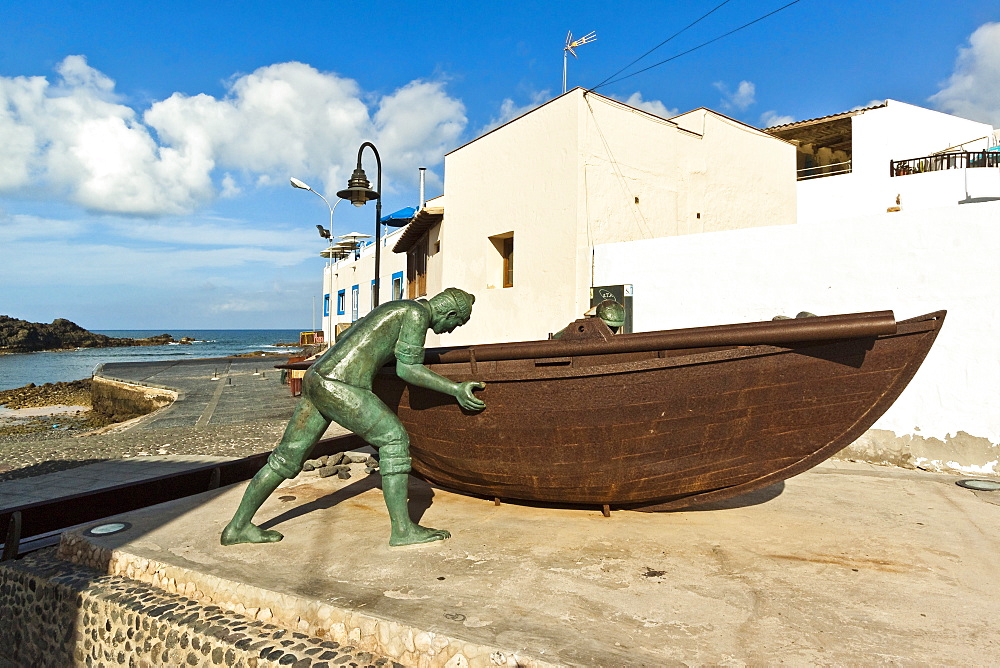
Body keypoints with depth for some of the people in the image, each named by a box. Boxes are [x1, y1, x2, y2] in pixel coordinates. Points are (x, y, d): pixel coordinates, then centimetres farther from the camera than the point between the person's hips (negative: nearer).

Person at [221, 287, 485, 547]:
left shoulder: (395, 309, 25)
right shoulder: (418, 313, -2)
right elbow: (406, 369, -8)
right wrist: (454, 389, -8)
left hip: (315, 379, 10)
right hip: (338, 386, -10)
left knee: (287, 458, 15)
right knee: (394, 439, -5)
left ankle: (237, 527, 23)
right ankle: (402, 529, -3)